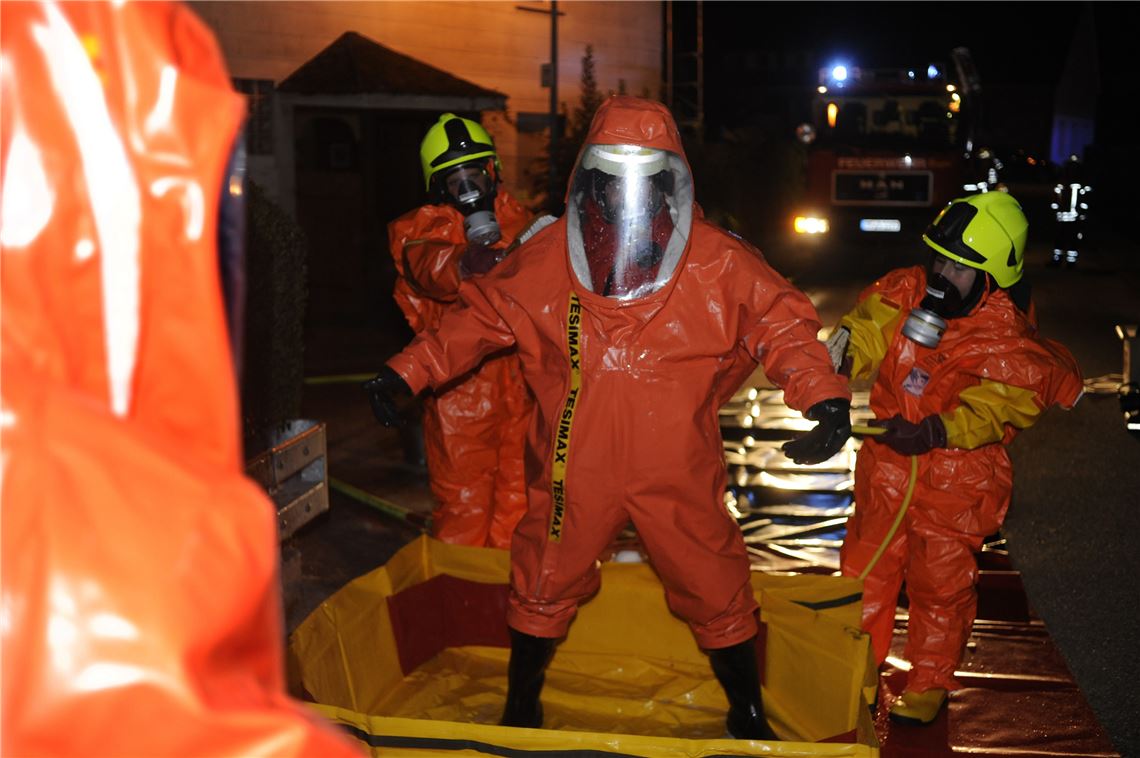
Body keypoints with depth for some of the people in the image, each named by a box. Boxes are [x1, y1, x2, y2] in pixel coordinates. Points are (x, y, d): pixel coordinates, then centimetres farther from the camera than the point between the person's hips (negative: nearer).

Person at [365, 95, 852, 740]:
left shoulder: (717, 262, -8)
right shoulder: (549, 256, -3)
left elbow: (782, 325, -6)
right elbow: (482, 317, 6)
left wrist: (824, 394, -23)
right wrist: (407, 372, 0)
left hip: (678, 477, -1)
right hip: (574, 473, 1)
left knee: (719, 598, 10)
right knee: (543, 592, 15)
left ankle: (749, 717, 37)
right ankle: (521, 707, 41)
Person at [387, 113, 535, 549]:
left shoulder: (517, 220, 10)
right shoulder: (423, 228, -3)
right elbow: (426, 265, -28)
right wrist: (463, 263, -49)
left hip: (520, 382, 4)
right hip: (459, 387, -4)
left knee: (519, 496, 14)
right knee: (463, 500, 1)